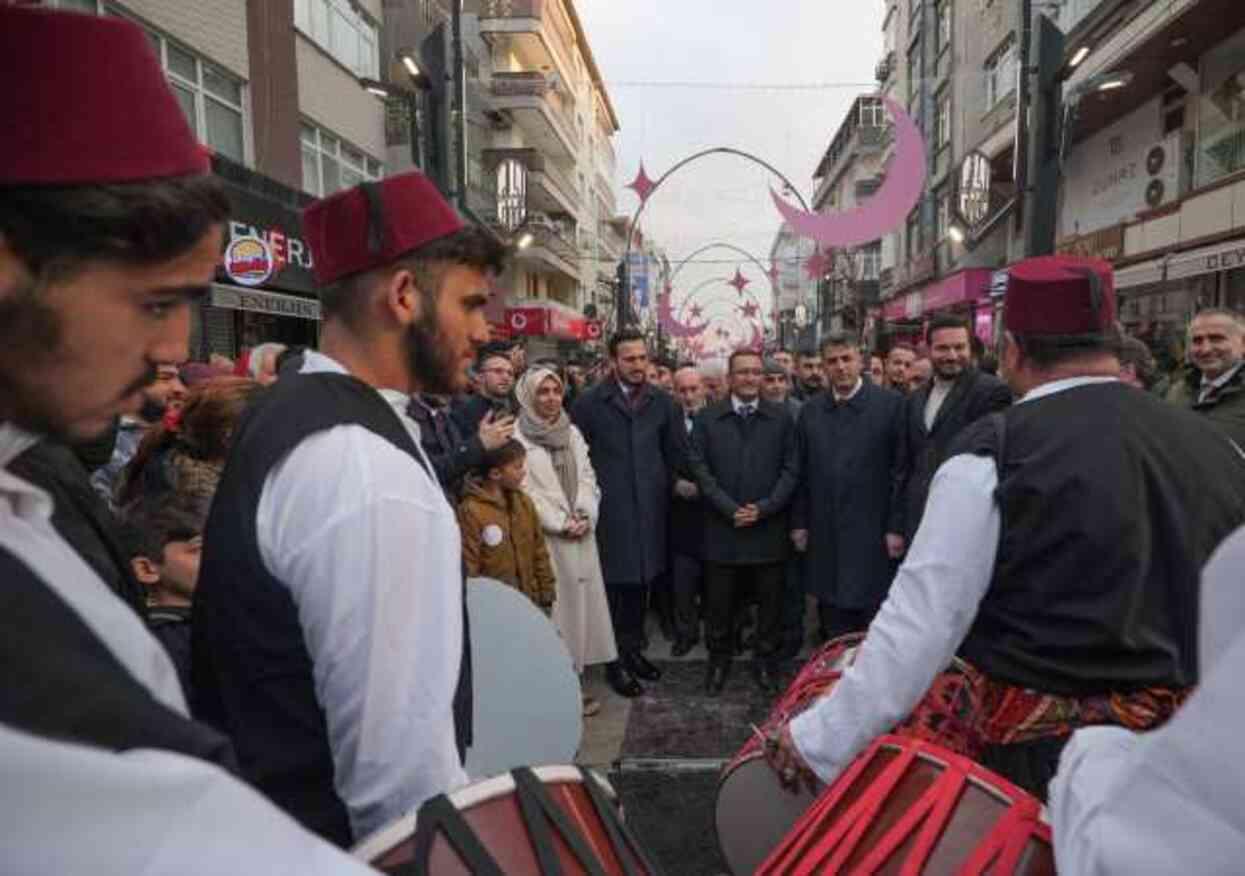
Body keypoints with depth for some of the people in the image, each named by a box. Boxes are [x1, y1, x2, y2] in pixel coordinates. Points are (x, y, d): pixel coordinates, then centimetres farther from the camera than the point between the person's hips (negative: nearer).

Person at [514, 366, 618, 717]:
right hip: (543, 537, -6)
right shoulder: (517, 436, -6)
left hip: (580, 535, 6)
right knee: (551, 607, -5)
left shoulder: (572, 432, 14)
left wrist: (585, 517, -6)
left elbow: (587, 478, 10)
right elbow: (524, 490, -11)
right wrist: (560, 523, -12)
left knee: (580, 602, 8)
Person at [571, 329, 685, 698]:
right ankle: (614, 661, 14)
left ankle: (633, 649, 28)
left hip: (649, 510, 3)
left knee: (640, 582, 12)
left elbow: (674, 453, 11)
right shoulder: (590, 403, -3)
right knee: (613, 585, 2)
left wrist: (664, 489, 7)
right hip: (610, 511, -3)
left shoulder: (662, 403, 6)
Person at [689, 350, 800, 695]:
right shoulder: (707, 418, 3)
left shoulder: (782, 418, 5)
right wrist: (730, 509, -11)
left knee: (770, 601, 9)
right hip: (722, 529, 0)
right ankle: (718, 659, 26)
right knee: (719, 602, 8)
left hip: (769, 528, 1)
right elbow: (700, 468, -2)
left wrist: (763, 508, -10)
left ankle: (765, 658, 26)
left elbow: (790, 470, 1)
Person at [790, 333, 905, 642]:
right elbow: (802, 472, 10)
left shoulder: (891, 404, -4)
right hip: (825, 538, 4)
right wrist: (799, 522, 6)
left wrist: (896, 526, -9)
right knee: (833, 629, 11)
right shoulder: (810, 411, 8)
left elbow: (902, 469, -6)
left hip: (872, 536, -3)